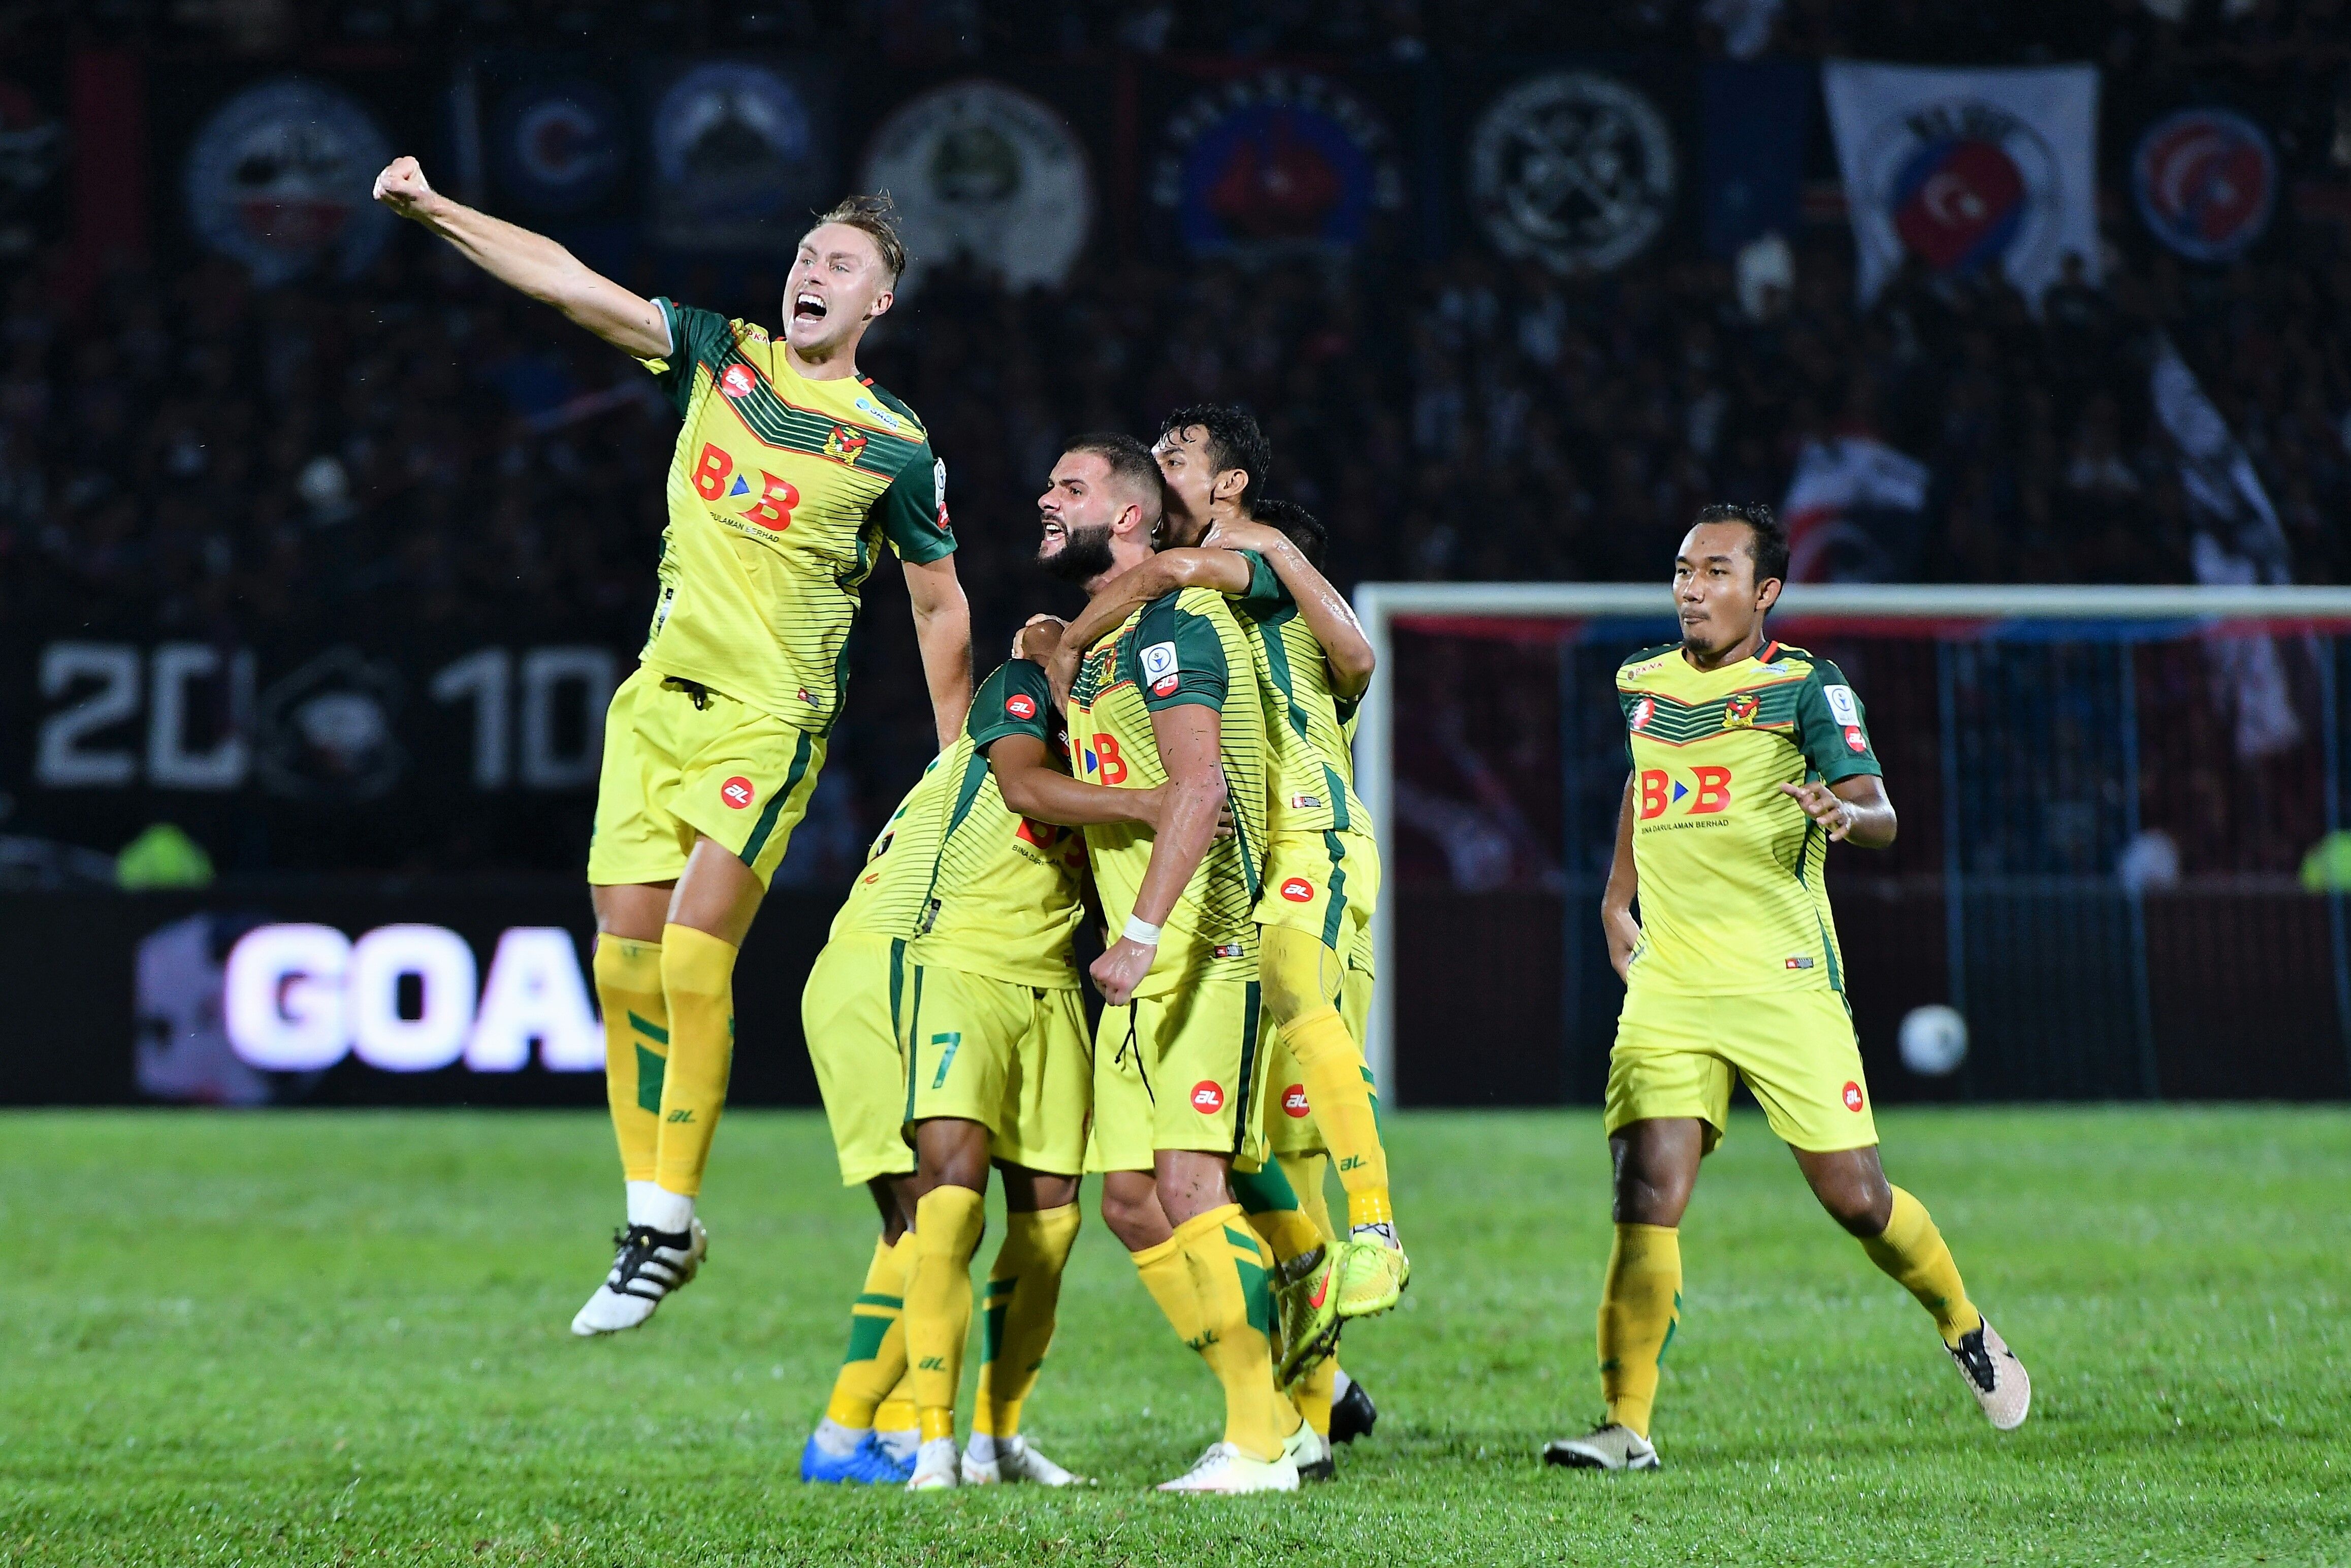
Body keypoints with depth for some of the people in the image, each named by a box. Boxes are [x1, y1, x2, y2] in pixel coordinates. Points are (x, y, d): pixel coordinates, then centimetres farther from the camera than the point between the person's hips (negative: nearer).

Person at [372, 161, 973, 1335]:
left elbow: (940, 607, 6)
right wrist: (434, 210, -5)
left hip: (768, 720, -5)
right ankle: (645, 1214, 10)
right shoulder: (720, 359, 7)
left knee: (693, 958, -16)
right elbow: (568, 281, 3)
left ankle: (673, 1216, -6)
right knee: (622, 960, 0)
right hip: (658, 698, 5)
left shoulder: (897, 447, -3)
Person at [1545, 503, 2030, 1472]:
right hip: (1667, 983, 3)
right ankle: (1627, 1427, -10)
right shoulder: (1642, 683, 13)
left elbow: (1880, 816, -10)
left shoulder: (1803, 686, -2)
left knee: (1856, 1198, 0)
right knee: (1647, 1191, -12)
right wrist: (1615, 900, 28)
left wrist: (1844, 815, -32)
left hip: (1784, 981, -3)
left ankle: (1965, 1330, 29)